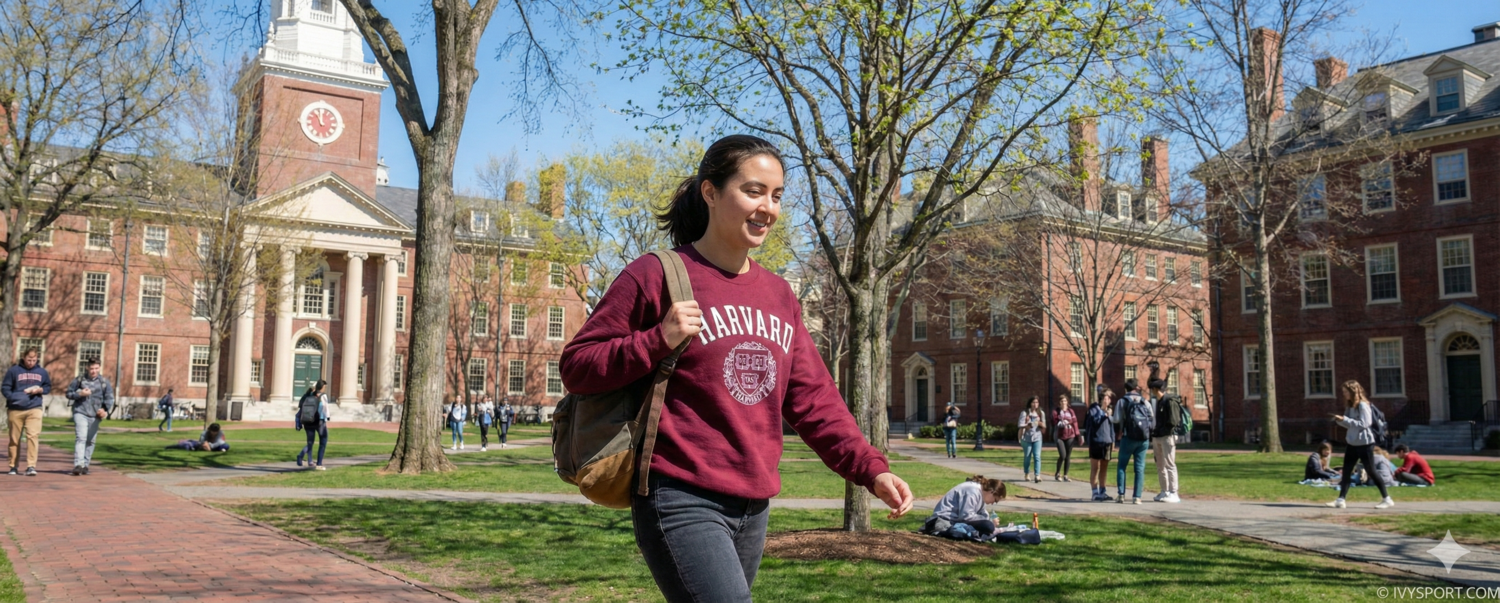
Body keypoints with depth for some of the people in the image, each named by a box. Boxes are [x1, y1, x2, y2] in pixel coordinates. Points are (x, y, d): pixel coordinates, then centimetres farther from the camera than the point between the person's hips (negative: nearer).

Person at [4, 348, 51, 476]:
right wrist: (13, 398, -17)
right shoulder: (14, 370, 1)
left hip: (34, 409, 0)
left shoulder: (42, 372, 8)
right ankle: (13, 466, 19)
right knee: (14, 439, 8)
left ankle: (31, 466, -13)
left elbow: (48, 386, 18)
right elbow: (5, 388, 1)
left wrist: (40, 390, -5)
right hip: (15, 410, 0)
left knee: (33, 436, -13)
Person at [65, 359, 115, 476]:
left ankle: (85, 465, 16)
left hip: (95, 415, 2)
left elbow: (110, 398, 3)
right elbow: (69, 393, 9)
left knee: (90, 441, 6)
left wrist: (106, 410, -14)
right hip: (80, 413, -2)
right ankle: (78, 464, -19)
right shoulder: (79, 379, 4)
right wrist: (80, 393, -11)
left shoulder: (104, 382, 5)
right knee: (80, 438, -14)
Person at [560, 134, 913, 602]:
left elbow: (813, 400, 13)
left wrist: (871, 470, 2)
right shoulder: (657, 276, -6)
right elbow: (576, 367, -5)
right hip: (682, 500, -7)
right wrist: (659, 340, -19)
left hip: (753, 508, 7)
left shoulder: (778, 295, 12)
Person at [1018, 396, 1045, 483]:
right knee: (1027, 457, 7)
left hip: (1037, 438, 2)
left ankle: (1037, 475, -14)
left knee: (1037, 456, -10)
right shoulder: (1025, 413, -1)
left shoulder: (1041, 413, 10)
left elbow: (1044, 427, 10)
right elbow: (1020, 425, -7)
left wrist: (1040, 424, -12)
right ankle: (1027, 475, 23)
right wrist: (1028, 426, -25)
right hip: (1027, 438, -2)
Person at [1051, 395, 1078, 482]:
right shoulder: (1055, 411, 2)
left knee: (1068, 456, 4)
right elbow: (1054, 423, -4)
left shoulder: (1071, 411, 10)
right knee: (1062, 455, -12)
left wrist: (1077, 435, 5)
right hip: (1059, 436, -3)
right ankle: (1057, 474, 8)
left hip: (1070, 436, 3)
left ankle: (1065, 475, 14)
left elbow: (1075, 422, 8)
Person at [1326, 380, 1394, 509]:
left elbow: (1364, 424, -23)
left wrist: (1344, 419, -24)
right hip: (1351, 443, 8)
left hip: (1365, 444, -8)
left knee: (1372, 472, -1)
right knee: (1346, 472, 6)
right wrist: (1339, 420, -4)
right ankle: (1340, 500, 7)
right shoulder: (1350, 405, 9)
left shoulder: (1363, 405, -16)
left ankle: (1387, 499, 10)